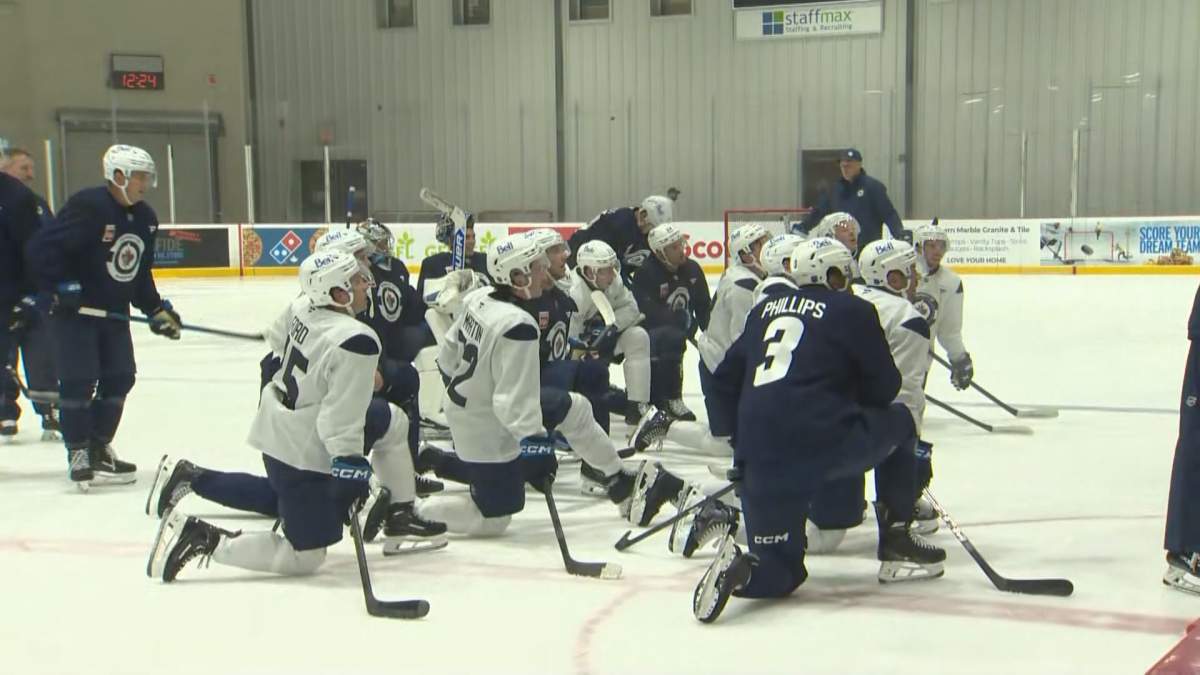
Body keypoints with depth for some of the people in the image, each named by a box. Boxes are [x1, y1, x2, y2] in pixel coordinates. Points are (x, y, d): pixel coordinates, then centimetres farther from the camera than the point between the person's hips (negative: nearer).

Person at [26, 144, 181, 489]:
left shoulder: (144, 218, 6)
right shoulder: (88, 206, -20)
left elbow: (140, 272, 15)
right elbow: (41, 247, -23)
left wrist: (156, 309, 7)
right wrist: (62, 286, -26)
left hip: (114, 311, 8)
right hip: (73, 309, -8)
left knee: (120, 378, 9)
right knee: (80, 380, -8)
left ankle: (99, 448, 22)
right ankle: (78, 453, 4)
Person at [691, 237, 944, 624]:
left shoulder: (765, 309, 19)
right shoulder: (853, 310, 5)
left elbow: (726, 380, 20)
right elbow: (885, 388, 8)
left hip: (759, 459, 4)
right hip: (824, 443, -4)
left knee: (779, 573, 16)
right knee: (898, 422, 27)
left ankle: (742, 568, -19)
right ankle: (896, 544, 24)